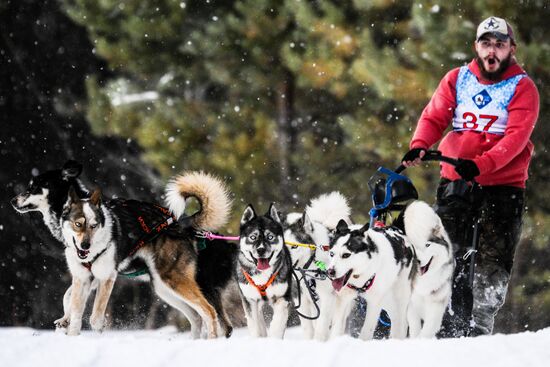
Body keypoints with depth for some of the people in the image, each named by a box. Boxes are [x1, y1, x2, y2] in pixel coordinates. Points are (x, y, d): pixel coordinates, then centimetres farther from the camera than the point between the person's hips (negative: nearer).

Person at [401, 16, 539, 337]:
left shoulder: (522, 88, -1)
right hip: (456, 181, 2)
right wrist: (419, 145, -20)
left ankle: (479, 330, -1)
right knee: (450, 258, -3)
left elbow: (516, 137, -14)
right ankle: (451, 329, -1)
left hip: (503, 184, -2)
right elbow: (434, 117, 3)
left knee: (492, 264, -4)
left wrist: (481, 164, -30)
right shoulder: (457, 79, 9)